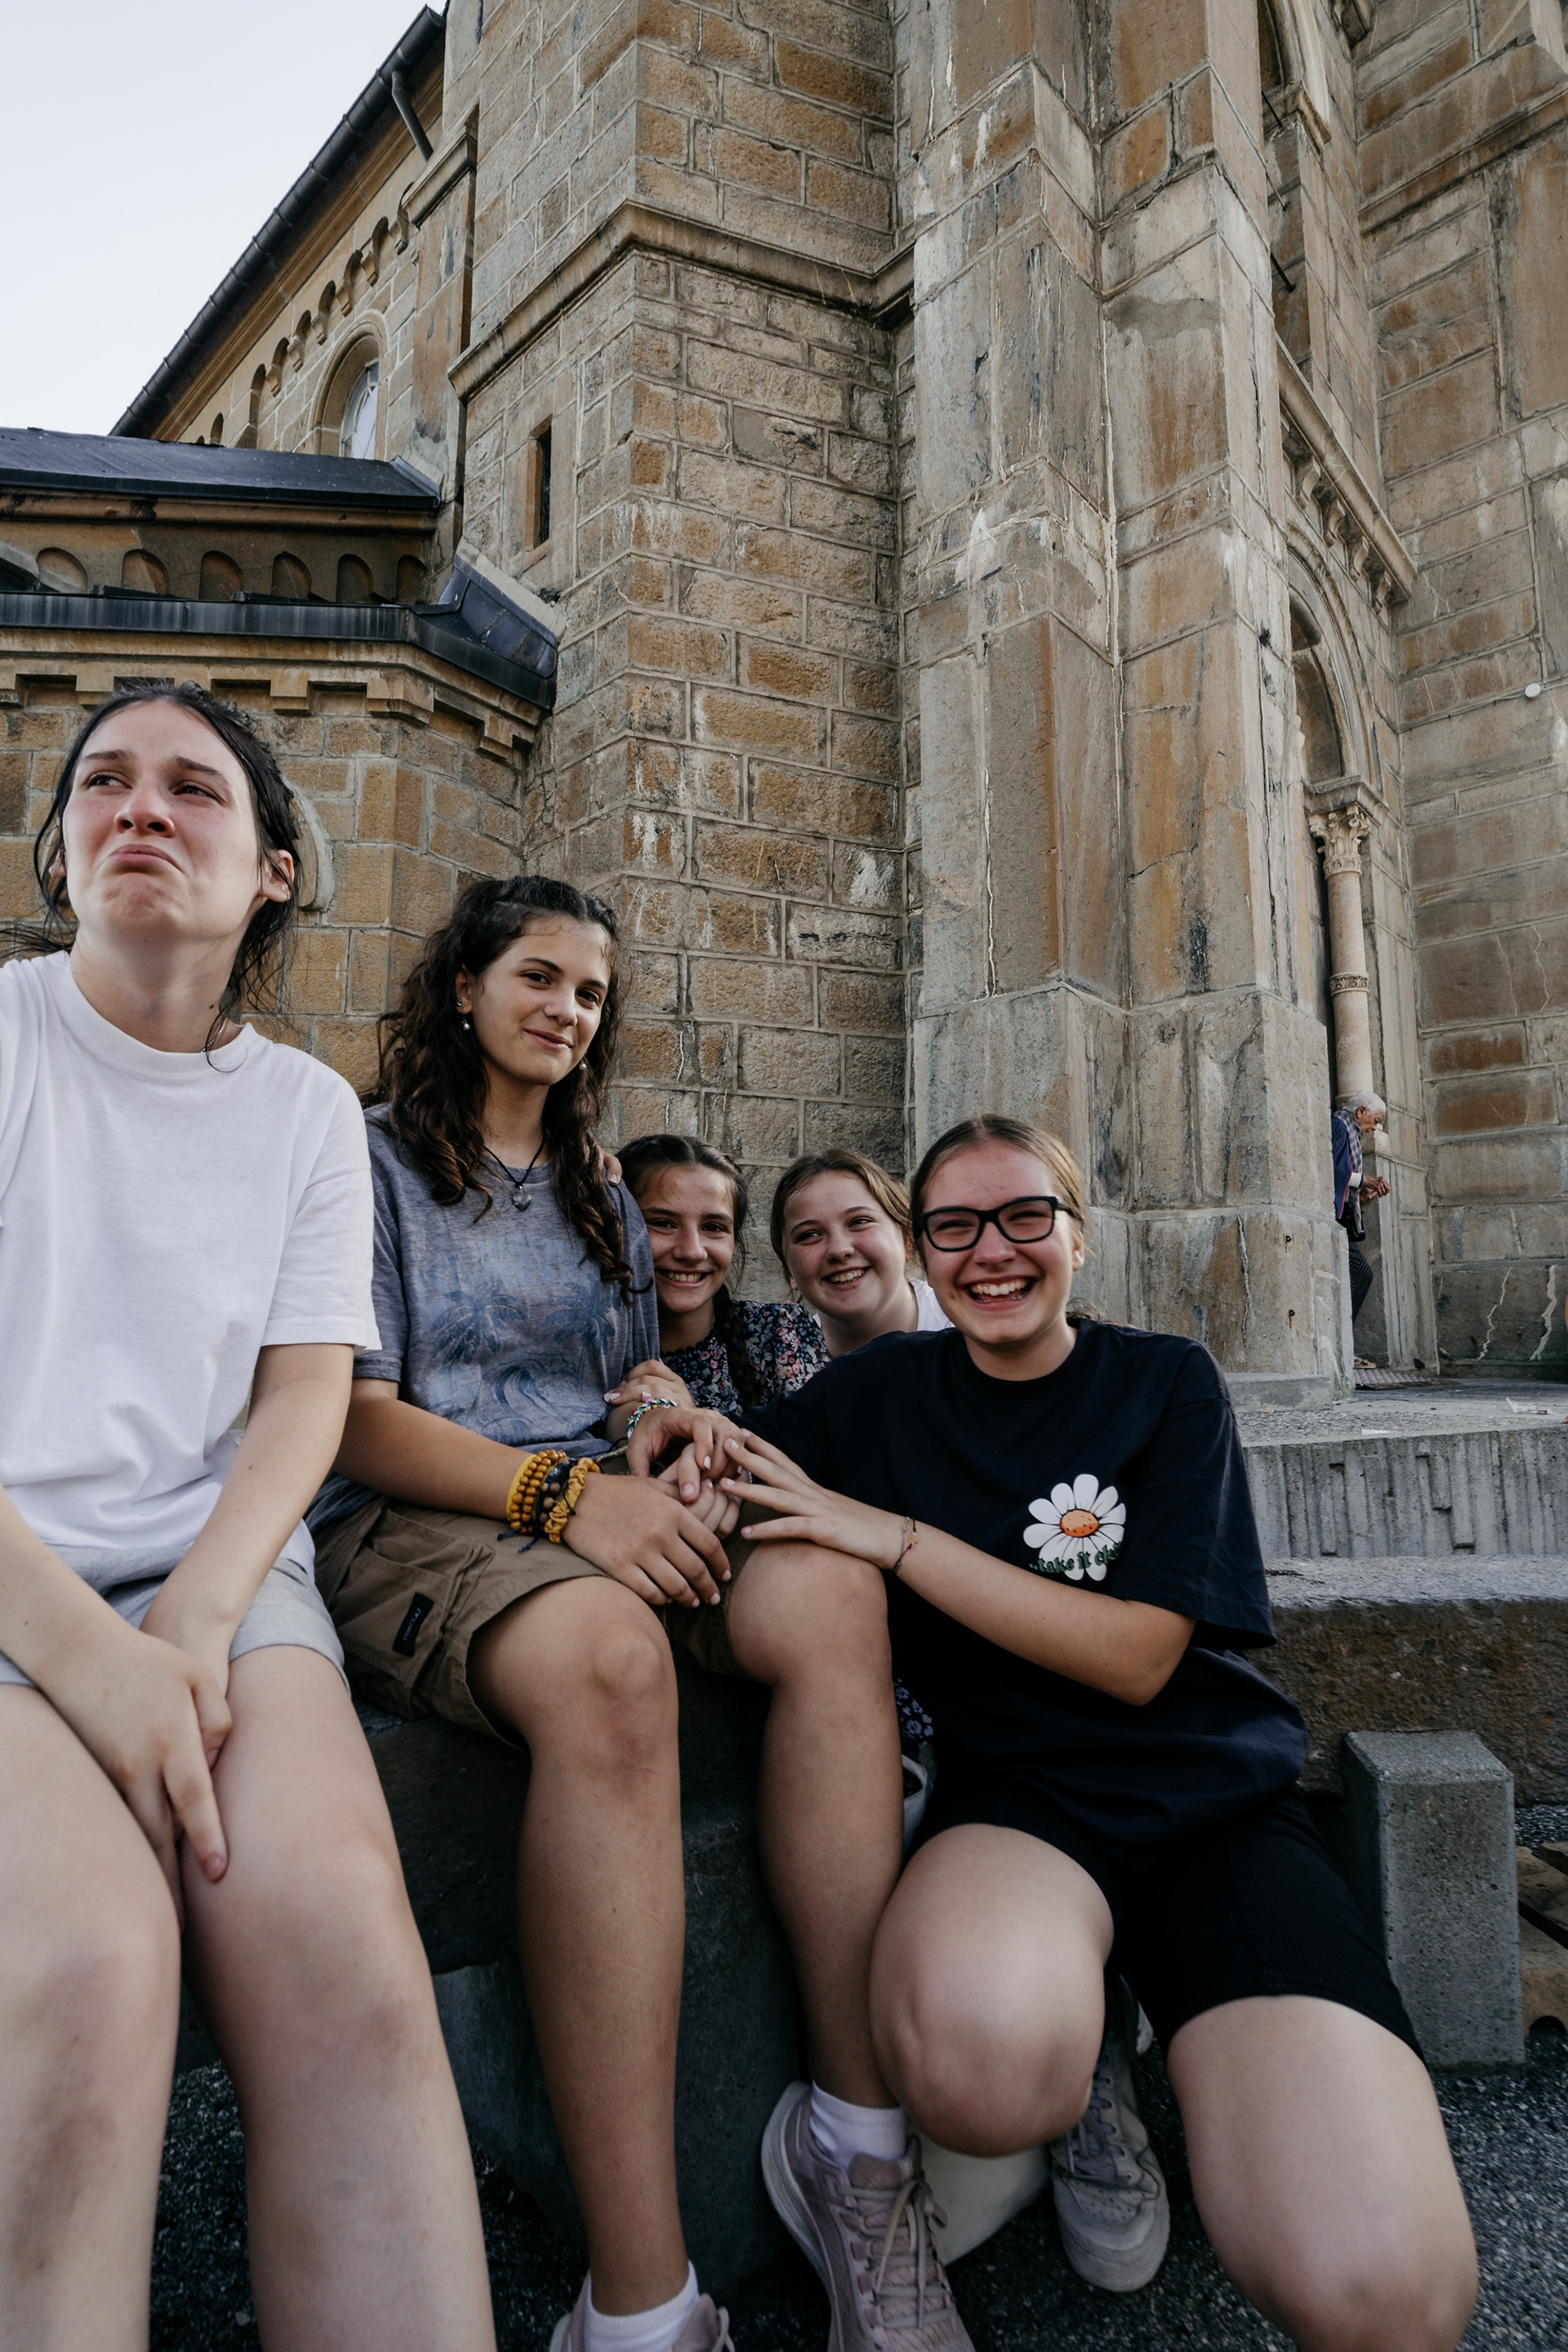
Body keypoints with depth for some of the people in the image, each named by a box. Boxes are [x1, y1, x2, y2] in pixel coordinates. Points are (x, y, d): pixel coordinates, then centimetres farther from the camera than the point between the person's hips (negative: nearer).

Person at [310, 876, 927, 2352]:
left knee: (833, 1592, -27)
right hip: (408, 1517, -5)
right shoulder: (373, 1159, 6)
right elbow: (357, 1415, -5)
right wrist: (563, 1490, -20)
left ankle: (862, 2138, -23)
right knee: (609, 1657, -39)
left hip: (599, 1510, 6)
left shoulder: (599, 1196, 25)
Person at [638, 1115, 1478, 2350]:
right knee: (983, 2048, -37)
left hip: (1214, 1796, 1)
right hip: (1019, 1790, 0)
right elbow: (715, 1456, 13)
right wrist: (680, 1431, -12)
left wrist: (896, 1537, -16)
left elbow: (1139, 1656, -9)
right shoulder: (884, 1390, 6)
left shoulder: (1167, 1383, 0)